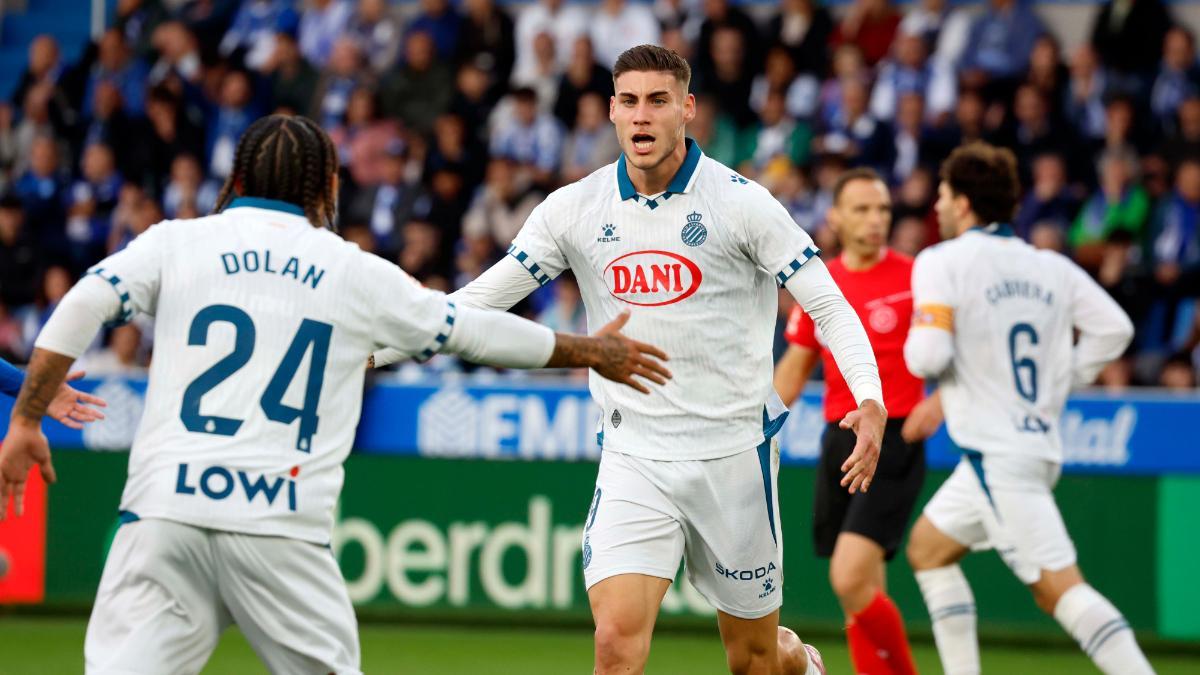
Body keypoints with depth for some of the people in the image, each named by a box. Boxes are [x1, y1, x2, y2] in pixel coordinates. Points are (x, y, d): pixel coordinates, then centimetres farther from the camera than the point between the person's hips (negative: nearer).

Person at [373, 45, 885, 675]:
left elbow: (828, 305, -7)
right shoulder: (574, 208, 0)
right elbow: (481, 299, 4)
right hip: (632, 458, 2)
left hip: (732, 452, -1)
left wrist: (870, 401, -23)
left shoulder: (740, 202, -8)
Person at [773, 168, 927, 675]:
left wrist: (938, 403, -20)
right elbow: (796, 366, 21)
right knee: (865, 591, 7)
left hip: (894, 444, -5)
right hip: (839, 442, 5)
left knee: (851, 579, -19)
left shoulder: (914, 277, -5)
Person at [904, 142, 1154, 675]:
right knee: (927, 547, 22)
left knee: (1058, 586, -12)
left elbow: (928, 357, -17)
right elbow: (1113, 327, 5)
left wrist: (915, 342, 6)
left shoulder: (942, 262, -8)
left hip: (996, 455, -8)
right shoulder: (1051, 267, 10)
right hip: (1041, 444, 8)